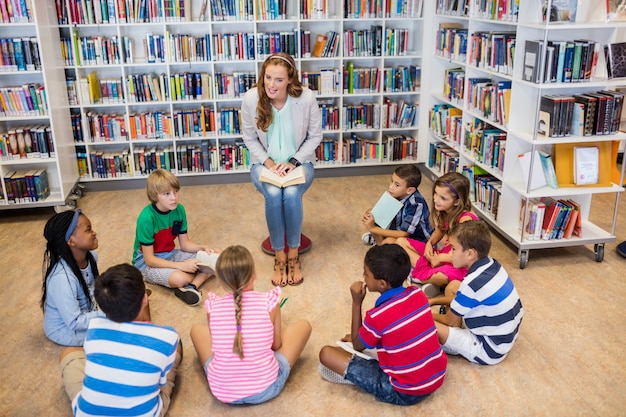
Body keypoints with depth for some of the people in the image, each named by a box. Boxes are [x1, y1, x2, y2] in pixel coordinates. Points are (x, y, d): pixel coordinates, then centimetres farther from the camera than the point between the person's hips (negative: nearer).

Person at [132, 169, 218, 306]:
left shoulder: (179, 210, -8)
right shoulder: (146, 218, -26)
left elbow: (185, 244, 2)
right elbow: (149, 259, -22)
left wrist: (203, 248, -17)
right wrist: (181, 265, -28)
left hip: (170, 255, 7)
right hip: (147, 263, -7)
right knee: (179, 278, -38)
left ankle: (191, 286, -24)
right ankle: (200, 275, -7)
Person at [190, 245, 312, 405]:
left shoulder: (213, 305, -8)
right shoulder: (269, 301, -13)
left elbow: (216, 344, 8)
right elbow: (276, 345, 2)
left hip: (222, 391, 2)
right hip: (265, 388, -2)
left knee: (197, 329, 24)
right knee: (303, 325, 14)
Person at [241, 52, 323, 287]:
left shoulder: (306, 98, -18)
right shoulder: (251, 99, -15)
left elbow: (314, 137, -5)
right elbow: (249, 138, -2)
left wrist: (294, 162, -16)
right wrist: (268, 163, -15)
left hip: (298, 162, 0)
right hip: (264, 162, 1)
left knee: (291, 194, -30)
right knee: (273, 194, -30)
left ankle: (293, 255, -10)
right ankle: (279, 256, -11)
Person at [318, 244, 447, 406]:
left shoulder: (377, 316, -23)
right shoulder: (418, 293, -4)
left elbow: (357, 346, -1)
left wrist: (356, 302, -5)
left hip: (405, 392, -7)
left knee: (326, 353, -7)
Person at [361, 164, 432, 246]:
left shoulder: (415, 204, -32)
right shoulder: (396, 195, -14)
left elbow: (403, 234, -31)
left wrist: (373, 228, -30)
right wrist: (372, 214, -22)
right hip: (398, 231, 7)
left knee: (390, 241, -33)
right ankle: (380, 244, 10)